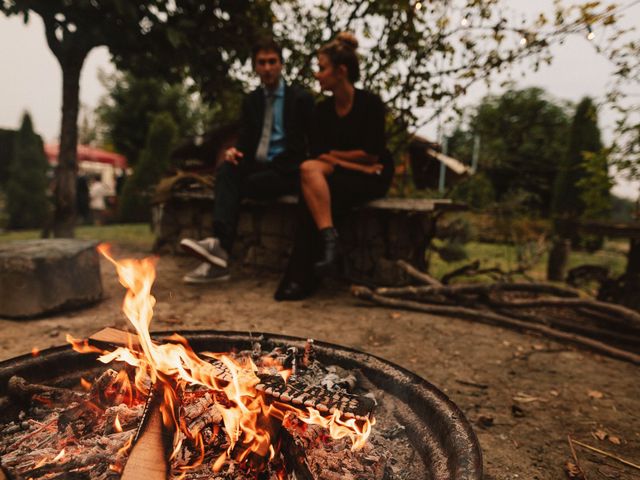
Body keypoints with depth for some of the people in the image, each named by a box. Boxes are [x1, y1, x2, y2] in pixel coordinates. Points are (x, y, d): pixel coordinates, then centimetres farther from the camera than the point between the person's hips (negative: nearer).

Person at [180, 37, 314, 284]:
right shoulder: (250, 100, 17)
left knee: (240, 185, -30)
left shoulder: (301, 98, 4)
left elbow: (310, 143, 2)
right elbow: (245, 140, 14)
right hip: (257, 167, 4)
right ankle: (220, 251, -42)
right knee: (226, 169, -28)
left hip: (286, 172, -3)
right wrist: (234, 151, -10)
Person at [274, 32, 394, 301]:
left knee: (313, 193, -28)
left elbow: (370, 153, -12)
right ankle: (328, 238, -33)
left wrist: (334, 155, -2)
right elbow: (317, 154, -2)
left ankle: (302, 278, -22)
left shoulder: (370, 103, -7)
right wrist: (356, 164, -12)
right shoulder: (322, 110, 6)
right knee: (309, 170, -29)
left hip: (372, 178, -4)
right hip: (338, 177, 4)